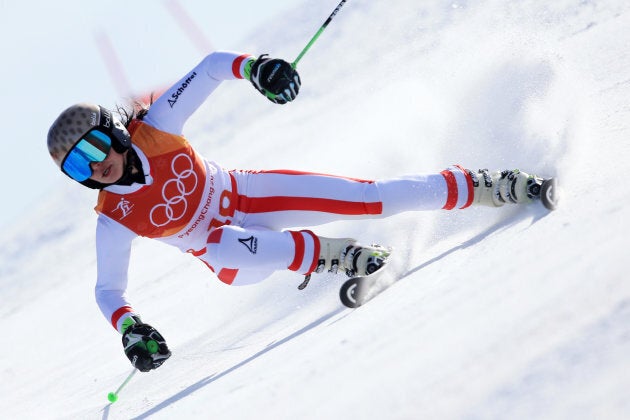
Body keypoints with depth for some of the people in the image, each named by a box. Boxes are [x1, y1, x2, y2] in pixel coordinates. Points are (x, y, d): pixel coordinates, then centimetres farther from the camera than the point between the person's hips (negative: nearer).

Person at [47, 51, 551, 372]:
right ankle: (332, 256, -24)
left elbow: (211, 67, -17)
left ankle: (480, 187, 0)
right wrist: (130, 328, -32)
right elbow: (108, 290, -12)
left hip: (247, 193, 1)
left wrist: (253, 65, -37)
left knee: (366, 195, -12)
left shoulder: (153, 128, -21)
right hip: (227, 251, -1)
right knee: (225, 244, -39)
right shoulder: (114, 220, -20)